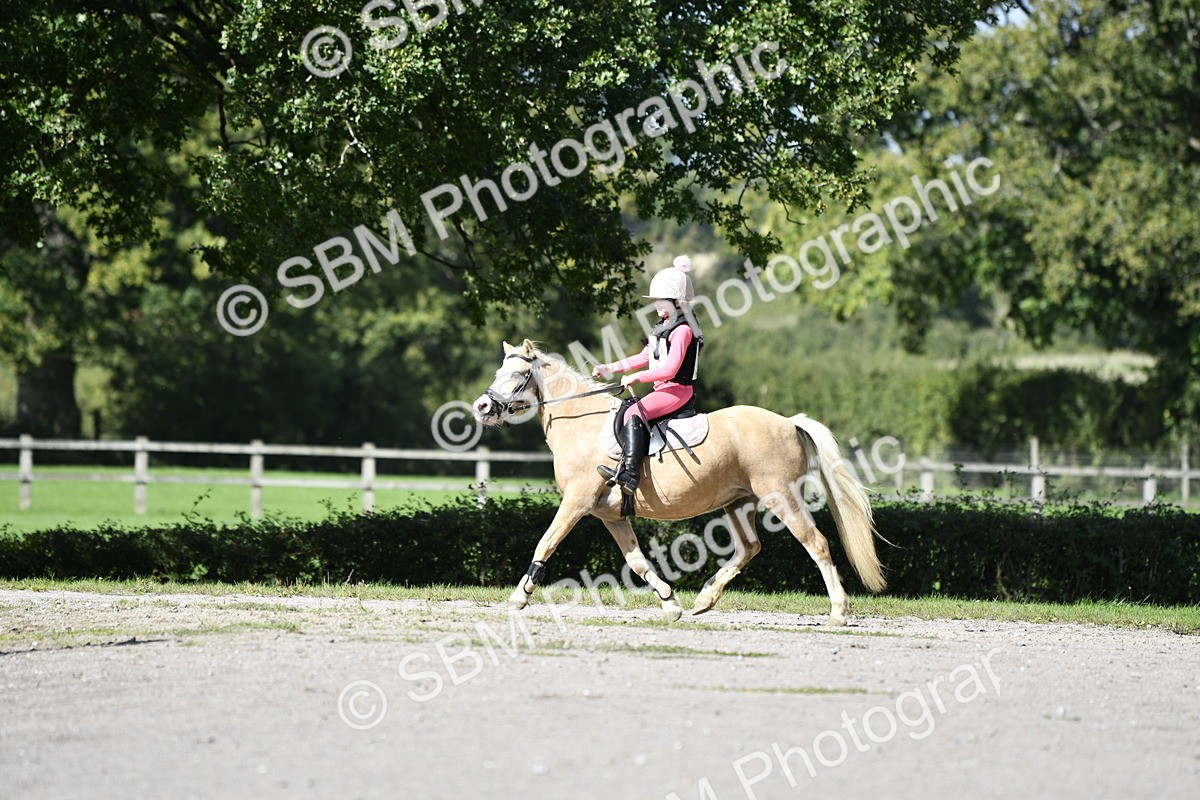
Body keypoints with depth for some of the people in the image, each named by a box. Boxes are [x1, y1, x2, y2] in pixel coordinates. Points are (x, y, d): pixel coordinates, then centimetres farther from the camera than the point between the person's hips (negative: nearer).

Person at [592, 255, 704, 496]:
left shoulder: (682, 330, -15)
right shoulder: (665, 326, 17)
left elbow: (669, 369, -23)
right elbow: (646, 357, 23)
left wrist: (636, 378, -20)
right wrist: (612, 368, 16)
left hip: (677, 389, -11)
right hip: (663, 389, 11)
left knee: (634, 414, -28)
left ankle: (629, 474, -39)